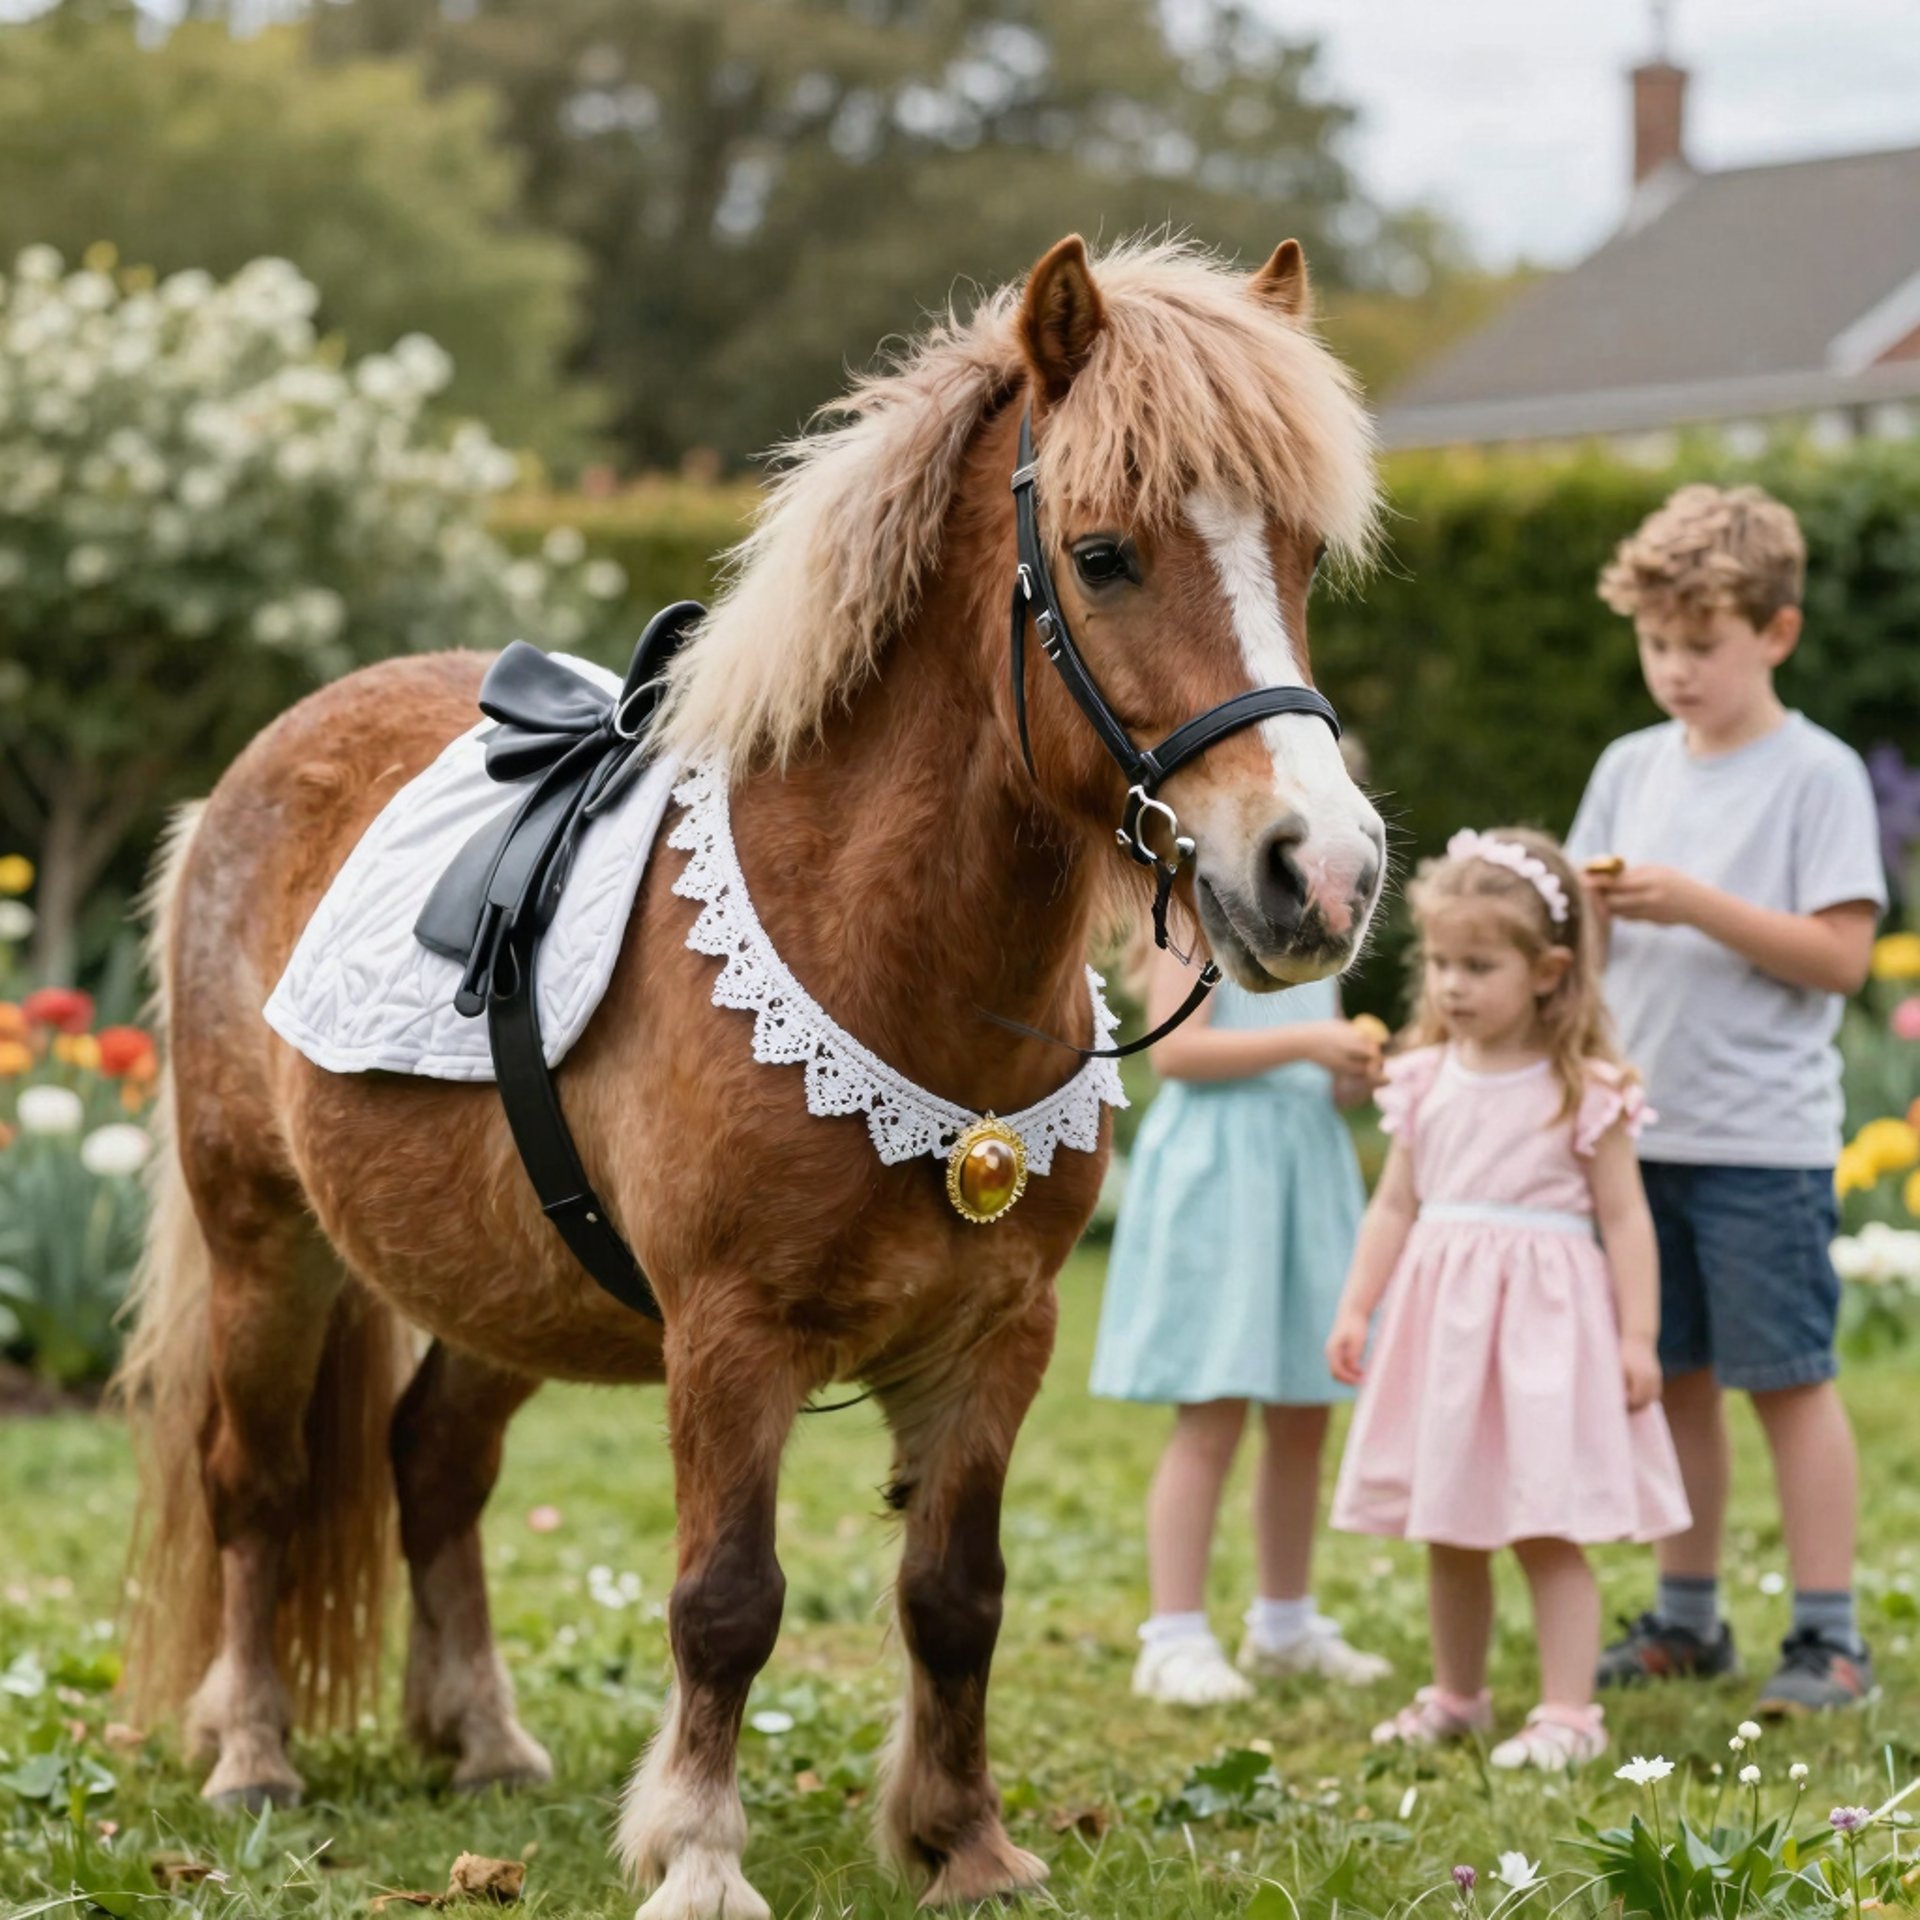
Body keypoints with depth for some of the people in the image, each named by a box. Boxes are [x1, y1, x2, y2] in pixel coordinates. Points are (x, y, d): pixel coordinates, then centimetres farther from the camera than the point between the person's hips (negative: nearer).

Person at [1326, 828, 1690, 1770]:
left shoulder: (1585, 1091, -8)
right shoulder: (1425, 1081, 6)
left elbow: (1623, 1216, -6)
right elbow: (1395, 1203, 12)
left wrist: (1638, 1335, -9)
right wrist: (1356, 1309, 8)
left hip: (1545, 1319, -5)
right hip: (1440, 1314, 5)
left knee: (1545, 1532, -5)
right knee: (1449, 1532, 13)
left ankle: (1567, 1712, 1)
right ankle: (1456, 1696, 26)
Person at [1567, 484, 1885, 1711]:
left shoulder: (1817, 774, -6)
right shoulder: (1632, 769, 10)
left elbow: (1841, 956, -13)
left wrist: (1695, 905, -20)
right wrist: (1581, 905, -9)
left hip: (1765, 1140, -5)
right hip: (1641, 1131, 5)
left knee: (1788, 1378, -1)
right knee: (1675, 1375, 12)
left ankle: (1831, 1636, 6)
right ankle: (1688, 1617, 22)